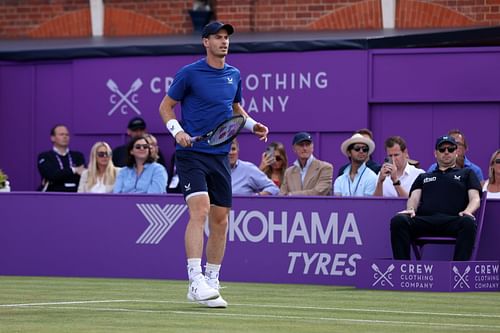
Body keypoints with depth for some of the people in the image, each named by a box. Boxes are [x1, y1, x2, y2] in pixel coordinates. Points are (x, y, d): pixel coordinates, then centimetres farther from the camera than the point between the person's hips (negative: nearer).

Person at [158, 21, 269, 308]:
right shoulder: (190, 73, -6)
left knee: (220, 220, 8)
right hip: (192, 153, -6)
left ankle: (211, 282, 19)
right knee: (200, 209, -22)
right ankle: (196, 281, -28)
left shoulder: (235, 75, 10)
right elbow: (166, 106, 0)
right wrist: (177, 131, -17)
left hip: (220, 156, 6)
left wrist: (253, 124, 8)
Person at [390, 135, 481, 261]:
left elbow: (475, 198, 15)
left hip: (453, 220, -2)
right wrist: (411, 209, -6)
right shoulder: (423, 177, 35)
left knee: (468, 222, -39)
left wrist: (467, 212, -9)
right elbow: (414, 197, 20)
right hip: (425, 220, 2)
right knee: (398, 221, -31)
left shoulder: (466, 173, 29)